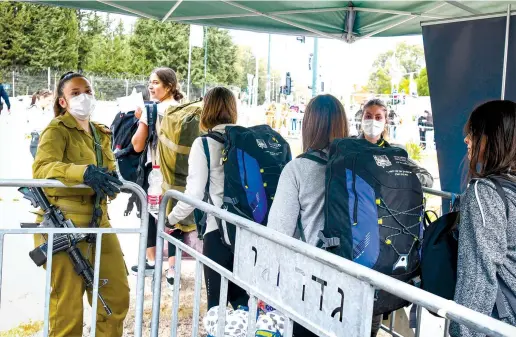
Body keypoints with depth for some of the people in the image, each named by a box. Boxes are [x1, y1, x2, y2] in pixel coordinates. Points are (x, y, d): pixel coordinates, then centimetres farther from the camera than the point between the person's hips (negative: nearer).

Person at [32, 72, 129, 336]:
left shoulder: (101, 134, 16)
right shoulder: (57, 130, -6)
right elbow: (41, 168, -24)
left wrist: (113, 183, -9)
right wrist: (83, 172, -39)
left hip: (98, 220, 7)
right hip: (64, 222, -7)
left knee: (118, 294, 12)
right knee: (67, 302, 0)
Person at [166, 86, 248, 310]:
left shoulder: (204, 144, -6)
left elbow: (194, 194, -9)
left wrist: (170, 218, 6)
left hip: (218, 231, -4)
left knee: (217, 302, 7)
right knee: (243, 299, 16)